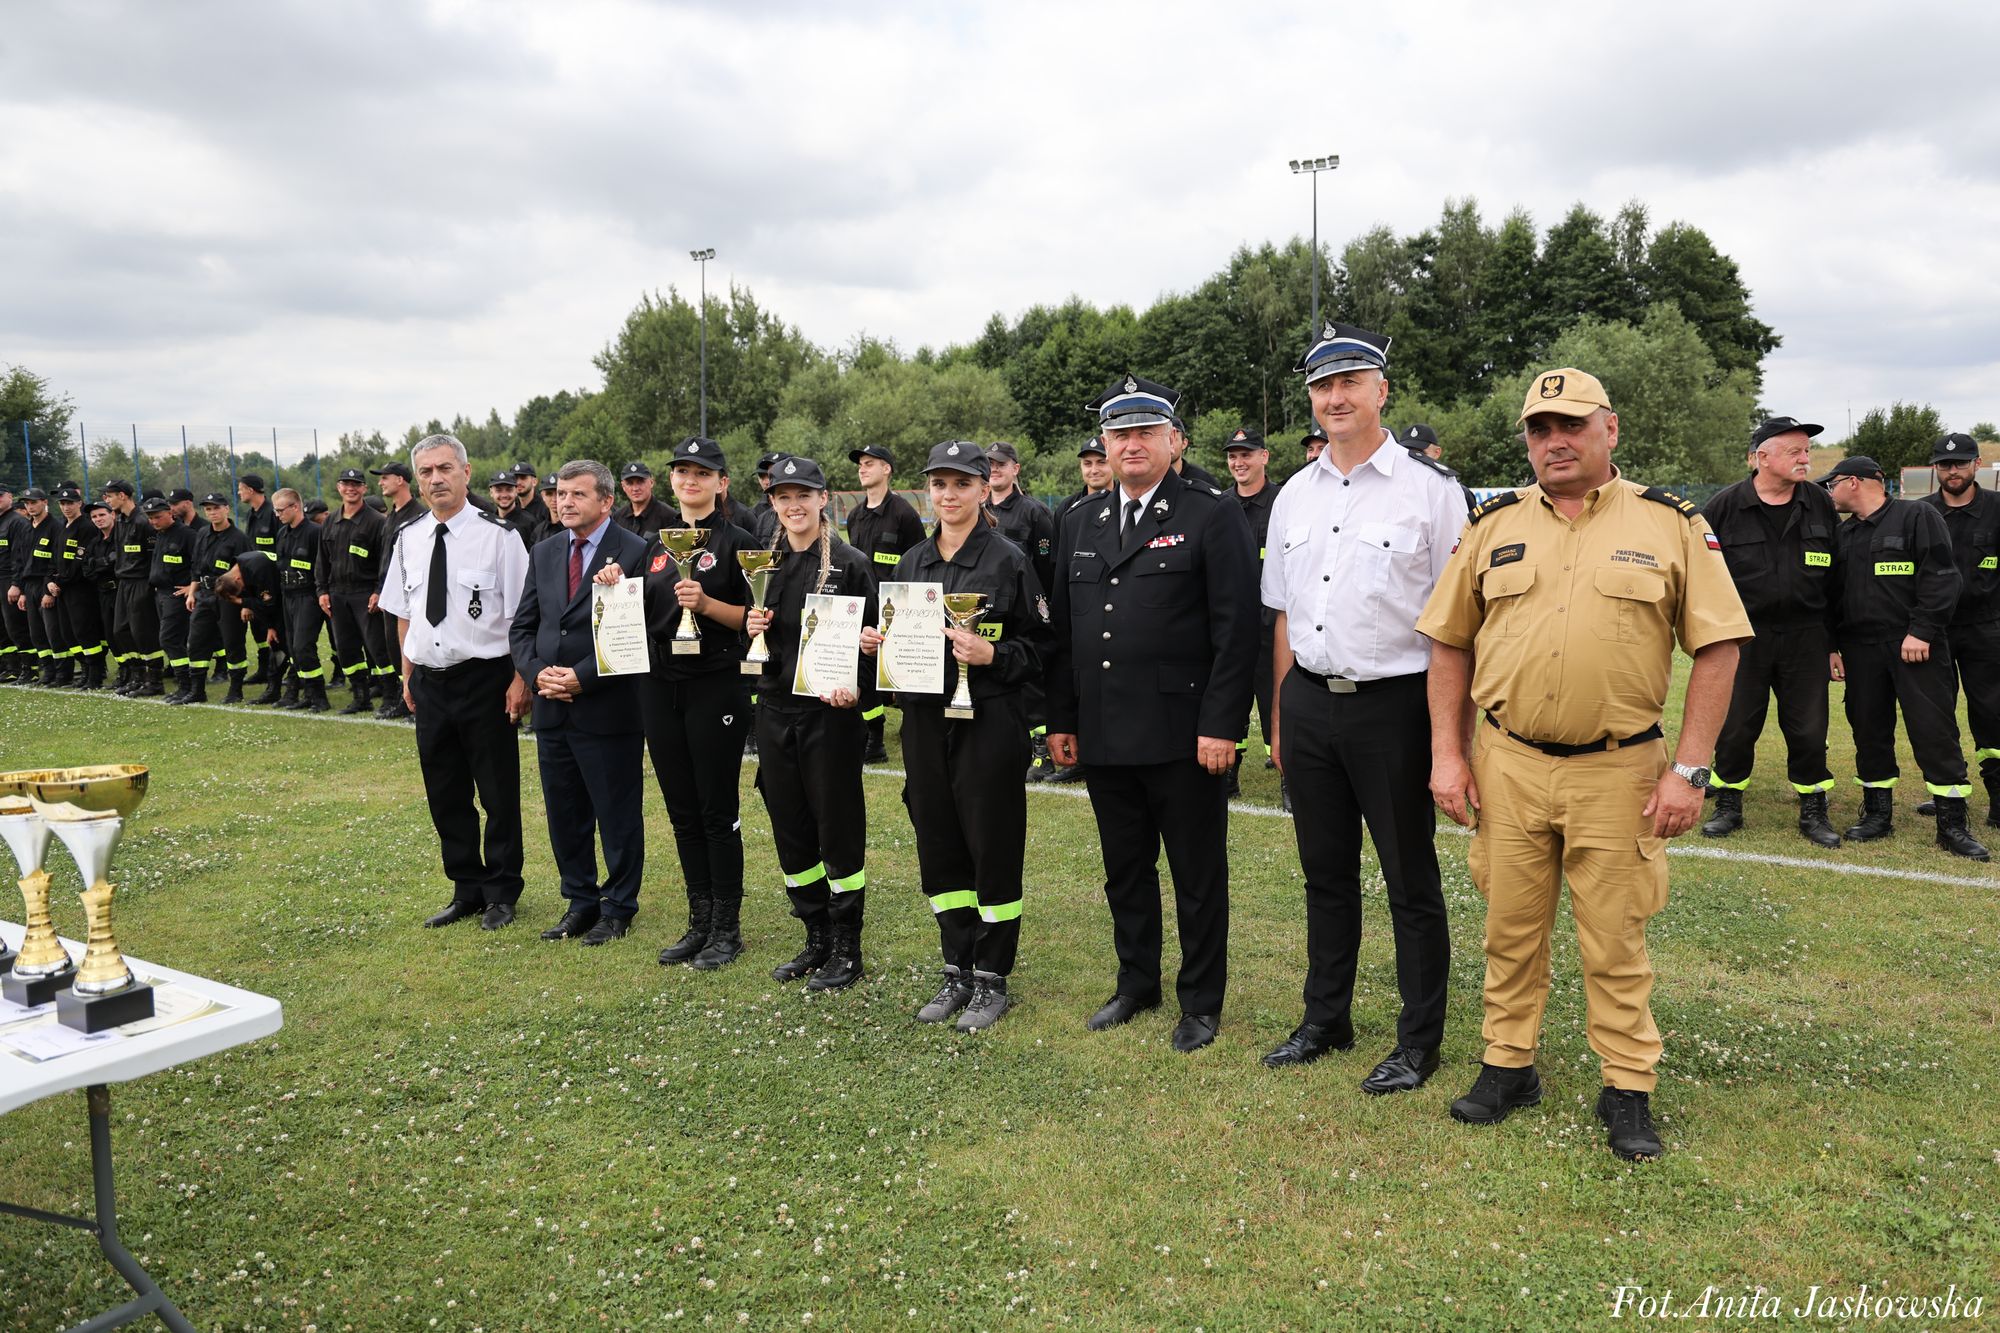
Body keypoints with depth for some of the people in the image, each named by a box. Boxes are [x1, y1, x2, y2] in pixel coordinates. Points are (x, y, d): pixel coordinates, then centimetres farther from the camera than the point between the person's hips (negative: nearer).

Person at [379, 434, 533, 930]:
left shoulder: (497, 535, -9)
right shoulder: (408, 539, 7)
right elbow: (404, 615, 15)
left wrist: (520, 680, -14)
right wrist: (407, 677, 11)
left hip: (485, 680, -5)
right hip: (429, 681, 5)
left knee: (499, 794, 5)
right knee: (445, 795, 13)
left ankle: (501, 893, 20)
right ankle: (467, 890, 27)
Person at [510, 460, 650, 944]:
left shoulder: (634, 553, -9)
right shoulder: (543, 555, 12)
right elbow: (522, 626, 13)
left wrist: (582, 677, -17)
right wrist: (537, 673, -6)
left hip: (608, 709, -6)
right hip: (552, 708, 6)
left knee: (618, 816, 5)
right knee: (564, 815, 14)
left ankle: (617, 908, 20)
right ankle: (579, 902, 28)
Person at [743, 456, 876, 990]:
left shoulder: (850, 563, -7)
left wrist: (853, 685, -24)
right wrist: (753, 628, -3)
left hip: (830, 712, -6)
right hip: (776, 709, 6)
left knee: (838, 828, 2)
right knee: (790, 829, 12)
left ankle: (847, 950, 15)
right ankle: (816, 940, 26)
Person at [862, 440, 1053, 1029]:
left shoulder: (1009, 561, -6)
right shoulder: (911, 564, 11)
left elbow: (1041, 646, -7)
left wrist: (991, 655, -22)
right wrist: (875, 643, -1)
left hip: (988, 722, -6)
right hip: (924, 721, 6)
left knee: (992, 850, 2)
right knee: (939, 847, 11)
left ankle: (992, 980, 16)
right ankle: (957, 972, 25)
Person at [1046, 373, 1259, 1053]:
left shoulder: (1213, 515, -6)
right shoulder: (1081, 522, 12)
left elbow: (1237, 628, -11)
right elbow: (1064, 629, 15)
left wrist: (1220, 724, -16)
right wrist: (1060, 719, 11)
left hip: (1183, 735, -5)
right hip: (1105, 736, 6)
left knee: (1198, 876, 7)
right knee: (1125, 871, 17)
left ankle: (1201, 1002, 22)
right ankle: (1137, 984, 34)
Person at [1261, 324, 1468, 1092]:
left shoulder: (1430, 489, -6)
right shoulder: (1295, 496, 10)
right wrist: (1280, 718, 13)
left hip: (1394, 705, -5)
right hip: (1309, 703, 5)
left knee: (1411, 879, 6)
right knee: (1325, 872, 16)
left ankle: (1419, 1043, 21)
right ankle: (1325, 1021, 31)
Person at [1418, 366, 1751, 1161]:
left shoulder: (1670, 524, -1)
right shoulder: (1493, 526, 6)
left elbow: (1718, 646, -2)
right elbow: (1449, 643, 9)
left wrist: (1689, 769, -8)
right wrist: (1447, 753, 3)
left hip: (1618, 770, -2)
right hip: (1506, 766, 2)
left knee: (1614, 941, 8)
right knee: (1510, 931, 13)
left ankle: (1628, 1092, 24)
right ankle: (1508, 1067, 29)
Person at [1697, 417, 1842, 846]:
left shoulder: (1820, 504, 5)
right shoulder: (1724, 506, -5)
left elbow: (1838, 567, 14)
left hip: (1804, 637, 2)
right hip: (1741, 637, -2)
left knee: (1808, 729, 6)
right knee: (1734, 726, 5)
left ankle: (1813, 812, 20)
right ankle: (1728, 806, 21)